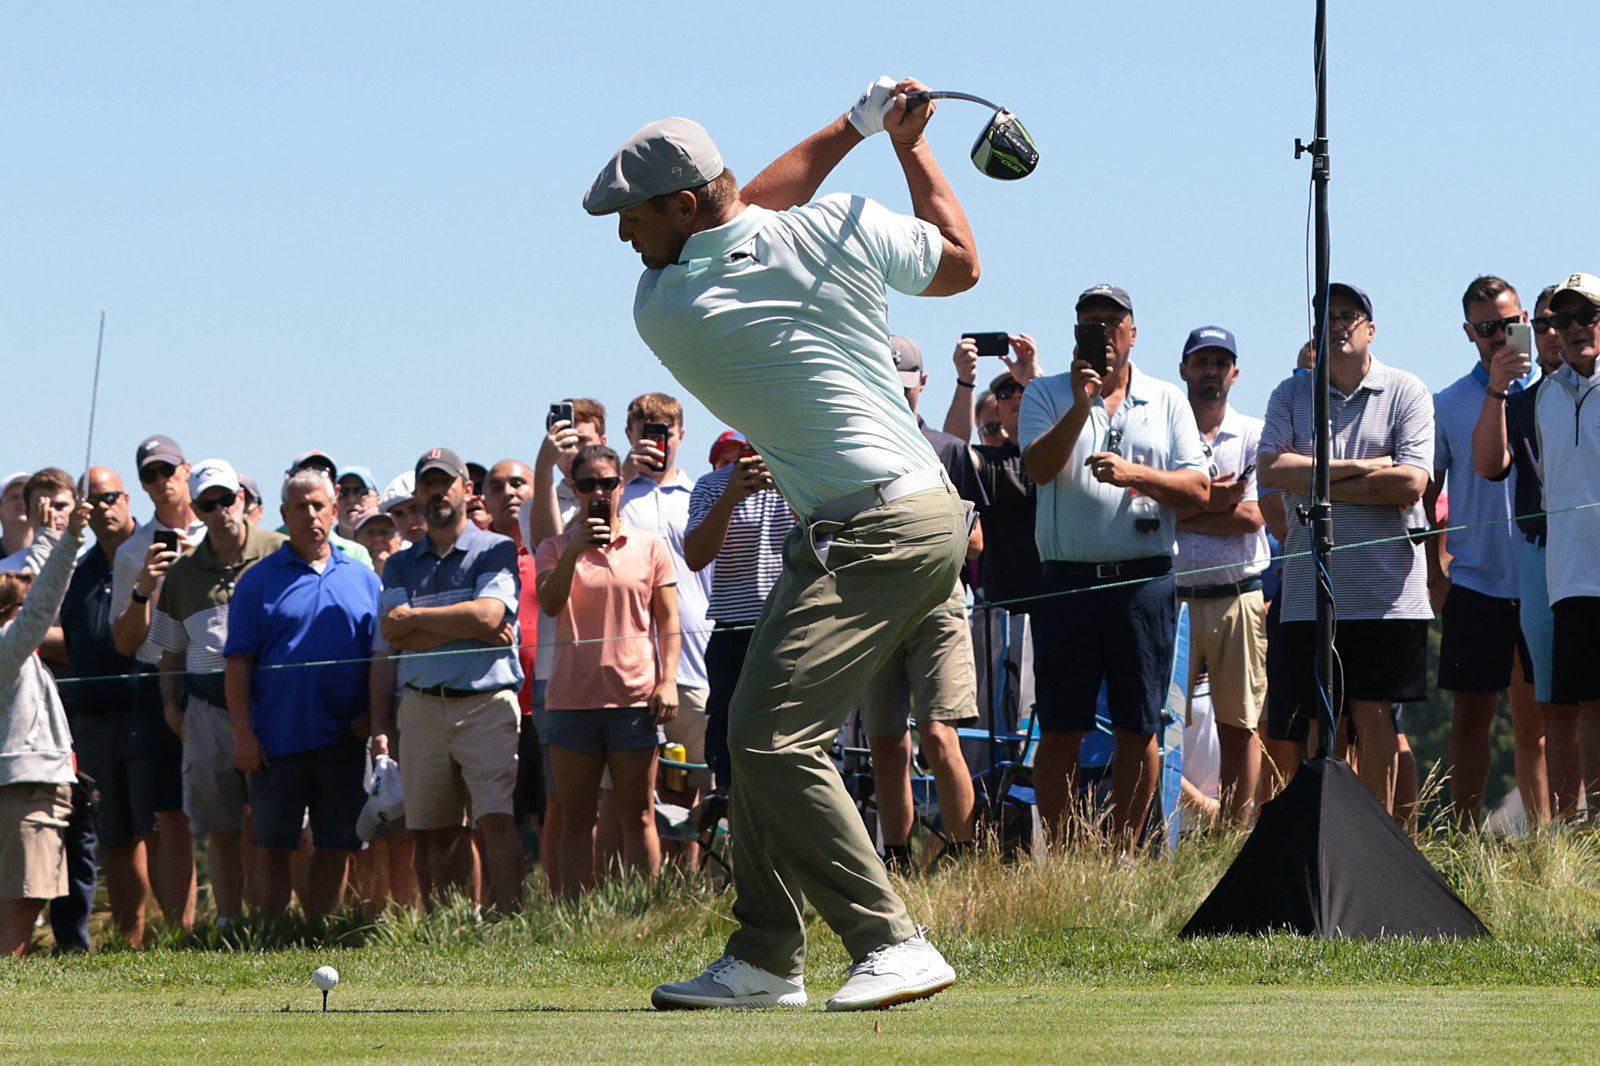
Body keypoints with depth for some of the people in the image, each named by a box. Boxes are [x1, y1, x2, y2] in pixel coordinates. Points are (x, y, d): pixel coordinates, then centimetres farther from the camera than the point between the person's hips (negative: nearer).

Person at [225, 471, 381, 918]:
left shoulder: (362, 579, 10)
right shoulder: (259, 580, 2)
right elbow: (238, 663, -1)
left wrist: (372, 716, -2)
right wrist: (243, 733, -9)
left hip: (343, 739, 2)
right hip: (278, 740, -2)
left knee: (337, 846, 5)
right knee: (273, 846, 2)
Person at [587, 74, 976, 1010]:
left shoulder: (662, 310, -8)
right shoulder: (838, 231, 0)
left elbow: (750, 209, 11)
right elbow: (961, 261, 17)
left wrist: (853, 128, 16)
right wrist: (907, 138, 24)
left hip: (874, 535, -8)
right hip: (931, 512, 8)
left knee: (775, 736, -17)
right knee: (768, 732, 12)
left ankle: (893, 942, -22)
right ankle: (766, 958, 13)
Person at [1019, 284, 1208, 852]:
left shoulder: (1167, 401, 12)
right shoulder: (1046, 394, 10)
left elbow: (1196, 490, 4)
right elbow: (1039, 467, -7)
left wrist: (1135, 474, -12)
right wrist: (1081, 403, -18)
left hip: (1145, 580, 1)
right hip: (1068, 580, -1)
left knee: (1138, 729, 1)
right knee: (1060, 729, -1)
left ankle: (1122, 851, 8)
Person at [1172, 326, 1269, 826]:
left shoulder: (1255, 436, 9)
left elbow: (1251, 517, -4)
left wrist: (1178, 515, -5)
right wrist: (1209, 500, -10)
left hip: (1238, 597, 1)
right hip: (1172, 597, -1)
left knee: (1238, 724, 2)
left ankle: (1235, 833, 7)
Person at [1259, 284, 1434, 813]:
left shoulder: (1406, 392, 3)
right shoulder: (1292, 393, 9)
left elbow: (1411, 484, -9)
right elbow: (1269, 469, -7)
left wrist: (1316, 481, -7)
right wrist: (1360, 467, -10)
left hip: (1386, 588, -1)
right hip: (1310, 586, 2)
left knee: (1375, 715, 0)